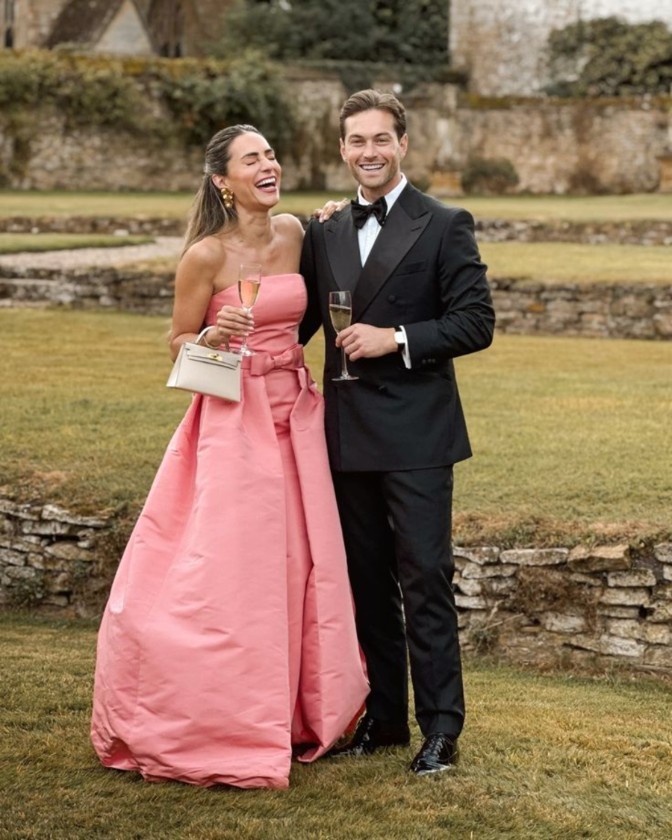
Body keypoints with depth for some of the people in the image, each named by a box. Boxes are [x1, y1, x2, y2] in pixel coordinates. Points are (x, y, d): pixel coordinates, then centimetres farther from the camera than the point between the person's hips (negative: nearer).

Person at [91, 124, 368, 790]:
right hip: (234, 419, -5)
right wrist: (214, 338, -22)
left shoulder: (293, 233, 6)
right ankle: (221, 728, 9)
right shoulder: (206, 255, -10)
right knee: (231, 571, -5)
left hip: (295, 416, 6)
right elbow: (178, 342, -1)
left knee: (297, 566, 8)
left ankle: (288, 716, 21)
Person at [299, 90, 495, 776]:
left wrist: (395, 339, -15)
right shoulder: (324, 235, 13)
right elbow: (301, 322, 17)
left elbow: (476, 322, -7)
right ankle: (383, 717, 22)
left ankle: (440, 729, 3)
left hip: (416, 434, -5)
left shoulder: (444, 226, -2)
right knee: (367, 582, 11)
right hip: (348, 435, 5)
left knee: (424, 579, -5)